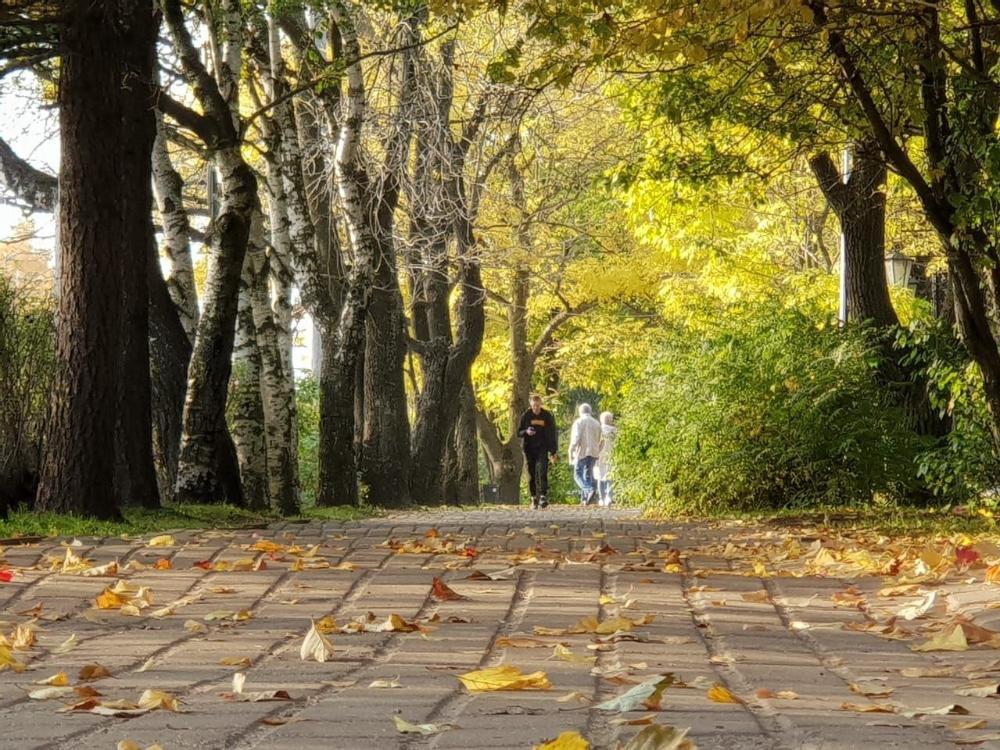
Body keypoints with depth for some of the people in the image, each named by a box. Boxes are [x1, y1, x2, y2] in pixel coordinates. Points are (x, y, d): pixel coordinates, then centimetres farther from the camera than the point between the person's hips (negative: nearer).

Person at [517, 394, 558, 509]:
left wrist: (554, 452, 2)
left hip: (543, 449, -2)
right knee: (532, 475, 3)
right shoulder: (526, 416, 3)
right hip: (529, 449, 2)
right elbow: (518, 432, 7)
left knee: (542, 472, -16)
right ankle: (534, 498, 10)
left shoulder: (547, 416, 2)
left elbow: (553, 434, 6)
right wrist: (526, 432, -16)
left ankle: (543, 496, -18)